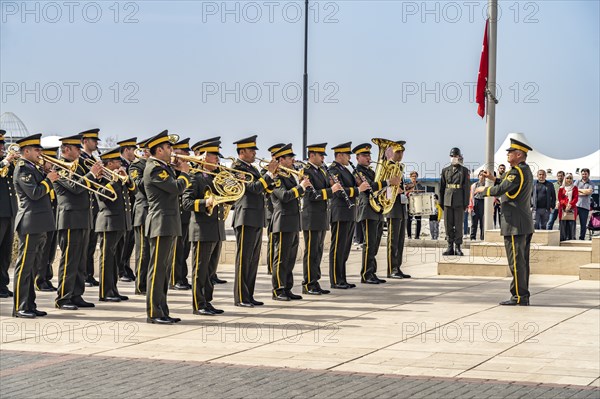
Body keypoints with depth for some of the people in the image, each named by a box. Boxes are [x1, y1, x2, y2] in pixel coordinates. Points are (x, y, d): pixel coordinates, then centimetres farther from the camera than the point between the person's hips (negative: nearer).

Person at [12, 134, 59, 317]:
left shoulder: (34, 168, 17)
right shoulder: (22, 168, -11)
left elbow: (43, 191, 19)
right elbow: (35, 193, -20)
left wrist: (49, 178, 5)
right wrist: (49, 180, -8)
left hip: (39, 226, 9)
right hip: (30, 224, -9)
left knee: (31, 267, 13)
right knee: (24, 267, -6)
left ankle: (30, 305, 18)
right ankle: (19, 308, -3)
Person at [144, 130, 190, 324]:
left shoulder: (163, 167, 17)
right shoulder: (155, 168, -13)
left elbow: (175, 188, 18)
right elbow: (177, 188, -19)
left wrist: (178, 170, 7)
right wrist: (185, 172, -2)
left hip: (170, 225, 10)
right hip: (161, 224, -10)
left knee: (164, 269, 11)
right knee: (157, 269, -7)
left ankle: (162, 312, 16)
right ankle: (153, 313, -5)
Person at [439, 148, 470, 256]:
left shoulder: (464, 171, 4)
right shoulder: (445, 170, 12)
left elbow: (466, 188, 1)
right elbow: (441, 187, 12)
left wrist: (466, 204, -4)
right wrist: (441, 203, 8)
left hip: (459, 202, -3)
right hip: (447, 201, 3)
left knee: (458, 225, -1)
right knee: (448, 225, 3)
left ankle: (458, 247, 5)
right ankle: (450, 247, 10)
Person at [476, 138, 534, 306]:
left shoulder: (518, 171, -16)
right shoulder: (526, 171, 15)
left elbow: (499, 190, -22)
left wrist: (483, 189, -5)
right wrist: (494, 178, 24)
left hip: (515, 225, -10)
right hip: (526, 224, 10)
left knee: (516, 262, -7)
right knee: (522, 262, 12)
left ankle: (519, 297, -5)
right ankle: (523, 296, 16)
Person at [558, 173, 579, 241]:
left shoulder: (575, 188, 10)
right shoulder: (561, 188, 10)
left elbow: (576, 198, 2)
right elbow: (560, 199, 5)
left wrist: (570, 204, -14)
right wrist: (566, 204, -13)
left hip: (572, 209, 0)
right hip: (563, 209, 0)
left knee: (572, 225, -5)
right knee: (563, 225, -3)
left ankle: (572, 238, -4)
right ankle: (562, 239, 1)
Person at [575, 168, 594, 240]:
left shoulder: (591, 184, 10)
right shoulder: (577, 182, 14)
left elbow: (589, 191, -10)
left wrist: (579, 190, -3)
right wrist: (584, 193, -7)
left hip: (585, 206, -1)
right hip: (576, 205, 1)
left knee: (583, 224, 1)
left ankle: (581, 238, 9)